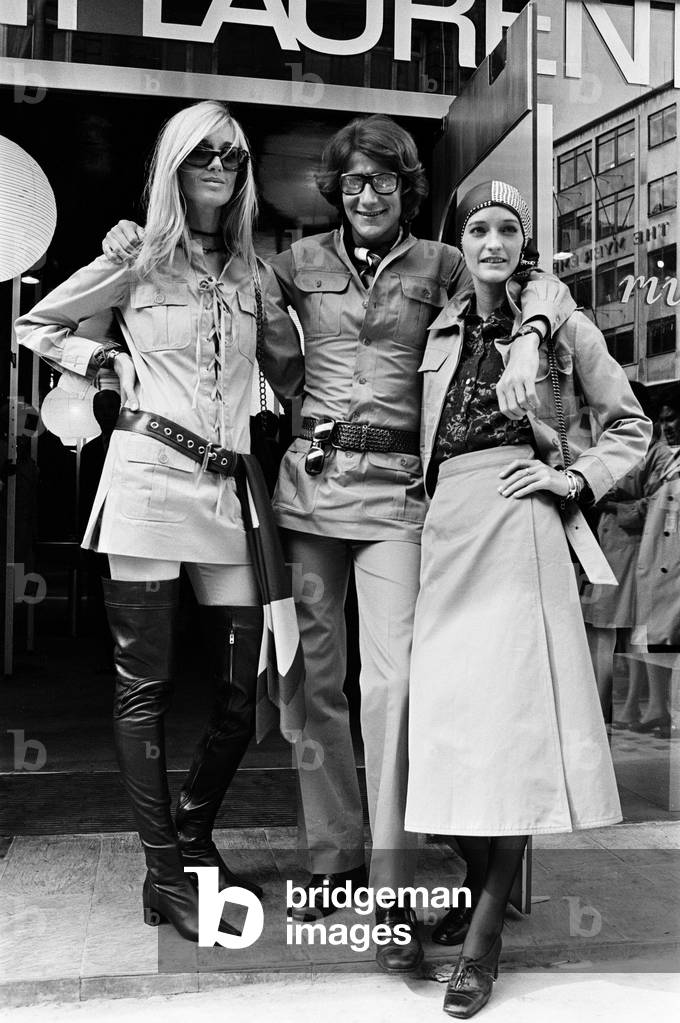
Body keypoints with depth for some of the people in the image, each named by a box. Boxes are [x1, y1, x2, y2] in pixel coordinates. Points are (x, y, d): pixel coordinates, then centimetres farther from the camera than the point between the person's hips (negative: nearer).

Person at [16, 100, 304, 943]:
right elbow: (34, 325, 15)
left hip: (226, 491, 4)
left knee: (242, 690, 5)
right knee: (143, 683, 0)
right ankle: (163, 871, 14)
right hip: (148, 477, -4)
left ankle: (193, 839, 29)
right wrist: (108, 360, 2)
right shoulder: (137, 258, 6)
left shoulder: (254, 272, 14)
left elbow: (289, 368, 24)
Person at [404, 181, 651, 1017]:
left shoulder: (560, 326, 5)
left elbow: (631, 426, 10)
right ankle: (479, 890, 17)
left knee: (511, 712, -7)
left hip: (518, 526, -4)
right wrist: (441, 494, 7)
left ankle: (483, 939, 0)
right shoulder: (442, 333, 16)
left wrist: (577, 478, -3)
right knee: (453, 712, 2)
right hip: (446, 526, 4)